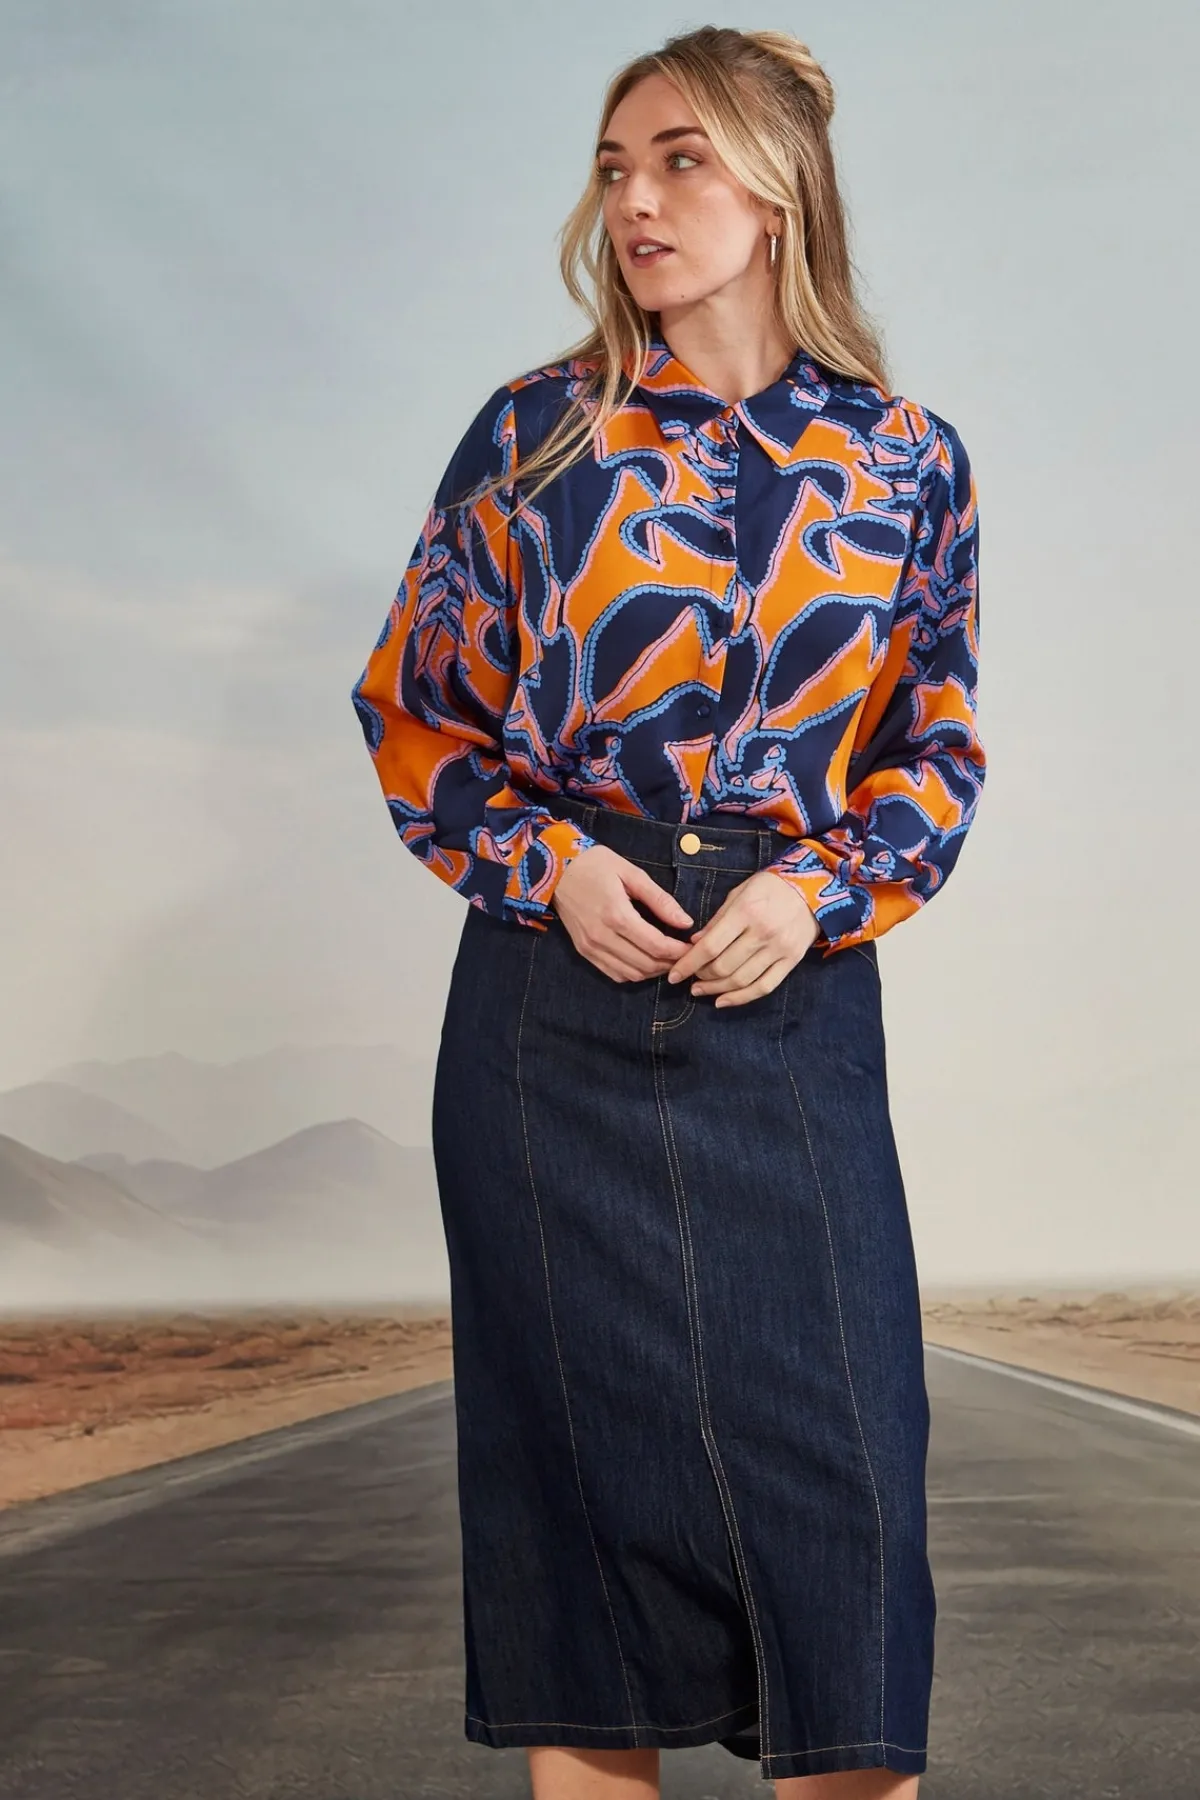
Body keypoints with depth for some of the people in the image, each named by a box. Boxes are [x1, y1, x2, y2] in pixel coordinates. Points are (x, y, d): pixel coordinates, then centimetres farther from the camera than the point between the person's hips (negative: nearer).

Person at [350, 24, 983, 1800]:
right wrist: (551, 860, -8)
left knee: (830, 1446, -1)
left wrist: (823, 888, -8)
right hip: (557, 1010, 0)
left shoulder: (907, 461, 4)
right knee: (584, 1434, 5)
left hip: (793, 1010, 0)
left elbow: (939, 749, 9)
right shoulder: (533, 432, 2)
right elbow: (413, 708, 7)